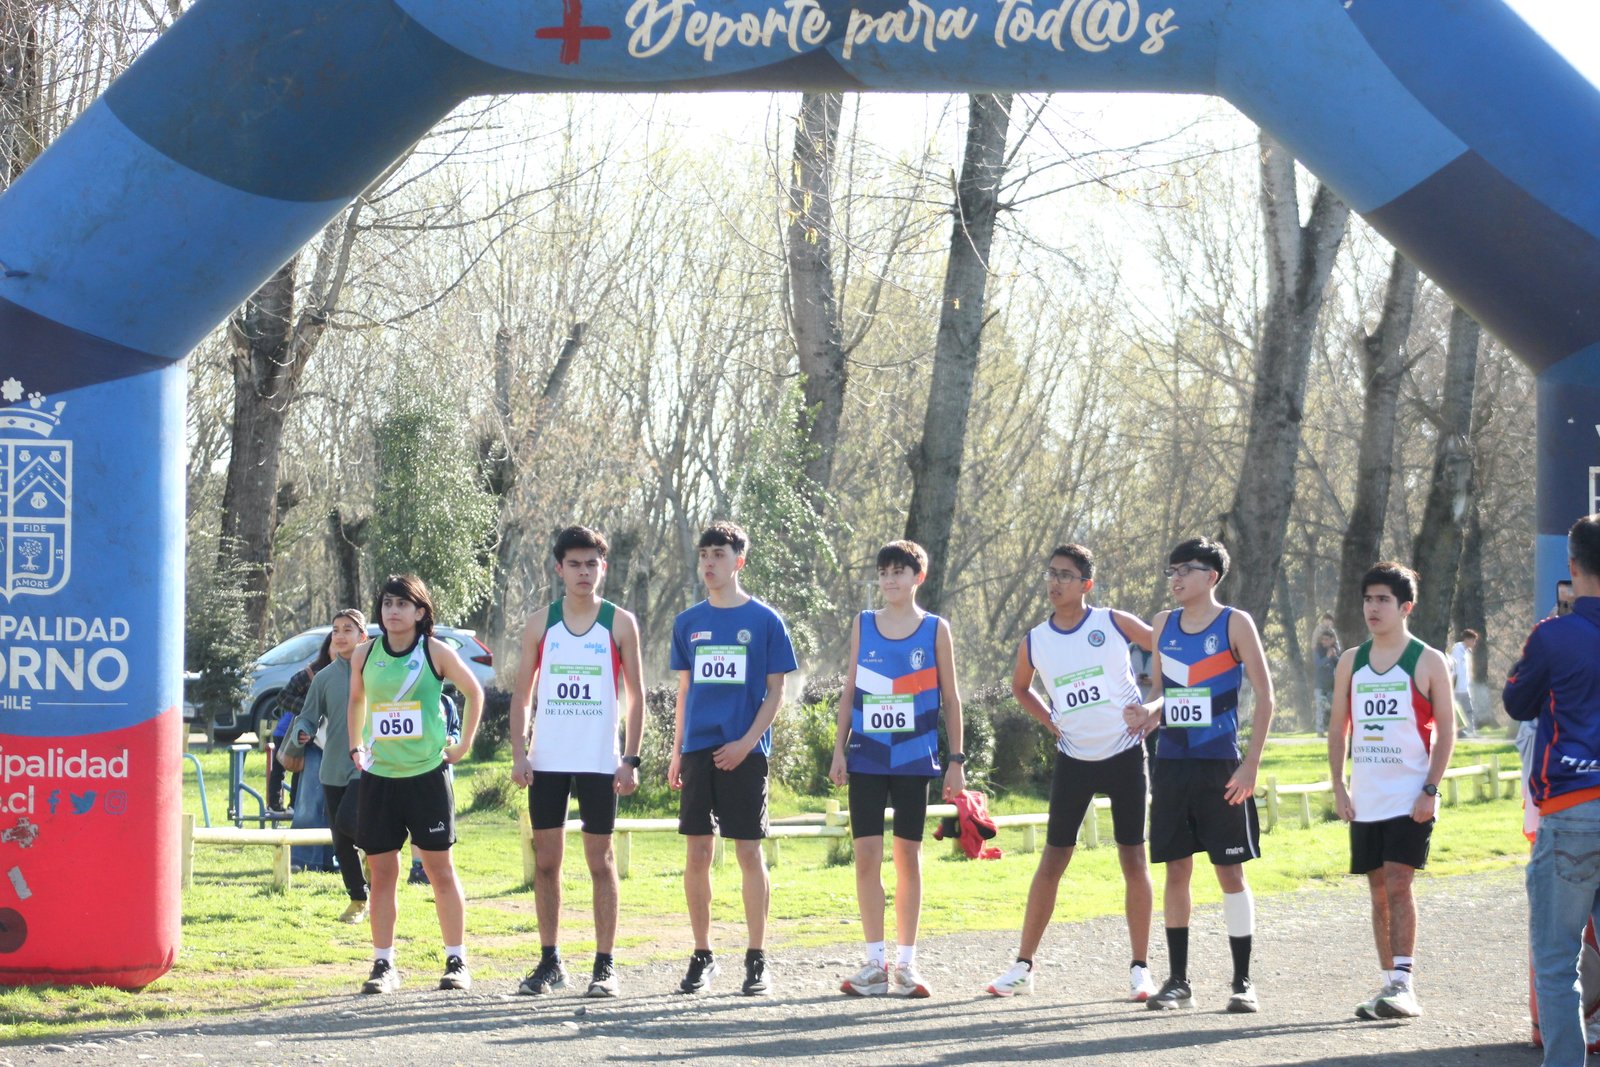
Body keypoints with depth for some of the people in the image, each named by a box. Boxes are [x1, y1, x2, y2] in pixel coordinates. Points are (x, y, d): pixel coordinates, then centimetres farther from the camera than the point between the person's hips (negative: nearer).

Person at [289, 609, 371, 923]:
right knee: (341, 841, 6)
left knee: (347, 820, -24)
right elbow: (308, 717, 9)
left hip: (368, 767, -4)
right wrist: (302, 733, -13)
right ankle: (357, 900, 19)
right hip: (333, 768, 4)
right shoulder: (324, 677, 6)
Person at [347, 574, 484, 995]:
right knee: (382, 872, 3)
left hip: (427, 773, -3)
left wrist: (464, 745, 5)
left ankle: (456, 961, 8)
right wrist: (355, 747, 14)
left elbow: (474, 693, 8)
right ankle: (383, 964, 9)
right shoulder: (365, 656, 5)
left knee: (440, 868, 2)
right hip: (378, 776, 3)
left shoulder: (436, 652, -3)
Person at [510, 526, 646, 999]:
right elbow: (522, 694, 8)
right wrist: (518, 753, -3)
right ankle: (550, 962, 13)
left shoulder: (620, 624, 1)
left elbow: (636, 695, 3)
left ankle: (604, 966, 3)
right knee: (545, 861, 4)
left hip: (599, 762, -2)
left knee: (601, 861, 0)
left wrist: (631, 759, -5)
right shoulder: (540, 624, 6)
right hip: (547, 762, 2)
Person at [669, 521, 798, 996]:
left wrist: (746, 742, -12)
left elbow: (775, 692, 0)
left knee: (749, 851, -3)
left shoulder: (765, 621, 0)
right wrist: (677, 752, 11)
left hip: (744, 752, -3)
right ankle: (701, 957, 12)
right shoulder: (688, 623, 11)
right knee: (696, 854, 3)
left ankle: (757, 961, 3)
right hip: (698, 750, 3)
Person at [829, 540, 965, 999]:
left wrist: (956, 759, 1)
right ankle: (874, 963, 2)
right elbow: (849, 692, 10)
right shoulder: (863, 625, 7)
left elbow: (950, 698, 4)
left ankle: (906, 962, 11)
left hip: (915, 759, -1)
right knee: (867, 855, -3)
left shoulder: (935, 630, 3)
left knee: (908, 855, 4)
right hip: (866, 759, 1)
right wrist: (838, 751, 4)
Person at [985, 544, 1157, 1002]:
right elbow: (1020, 687, 22)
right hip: (1073, 758, 2)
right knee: (1053, 859, 2)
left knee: (1134, 859, 0)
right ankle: (1023, 966, 8)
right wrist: (1049, 721, 6)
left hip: (1124, 754, -2)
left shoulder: (1115, 623, -6)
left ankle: (1140, 968, 7)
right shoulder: (1034, 642, 2)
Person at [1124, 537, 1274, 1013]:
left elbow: (1264, 697, -5)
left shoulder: (1234, 624, -4)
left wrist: (1251, 764, -11)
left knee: (1230, 869, -1)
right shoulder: (1163, 625, 10)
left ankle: (1243, 982, 5)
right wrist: (1147, 714, -4)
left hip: (1220, 765, -5)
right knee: (1175, 869, 6)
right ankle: (1178, 981, 11)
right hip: (1171, 761, 5)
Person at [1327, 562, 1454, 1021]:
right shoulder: (1351, 662, 10)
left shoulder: (1428, 662, -2)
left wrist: (1431, 789, -12)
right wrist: (1338, 786, 5)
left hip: (1411, 798, -5)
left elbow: (1446, 729, -3)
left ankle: (1402, 984, -16)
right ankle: (1389, 984, 13)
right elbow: (1339, 726, 14)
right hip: (1366, 800, 5)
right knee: (1379, 892, 7)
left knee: (1398, 885, -14)